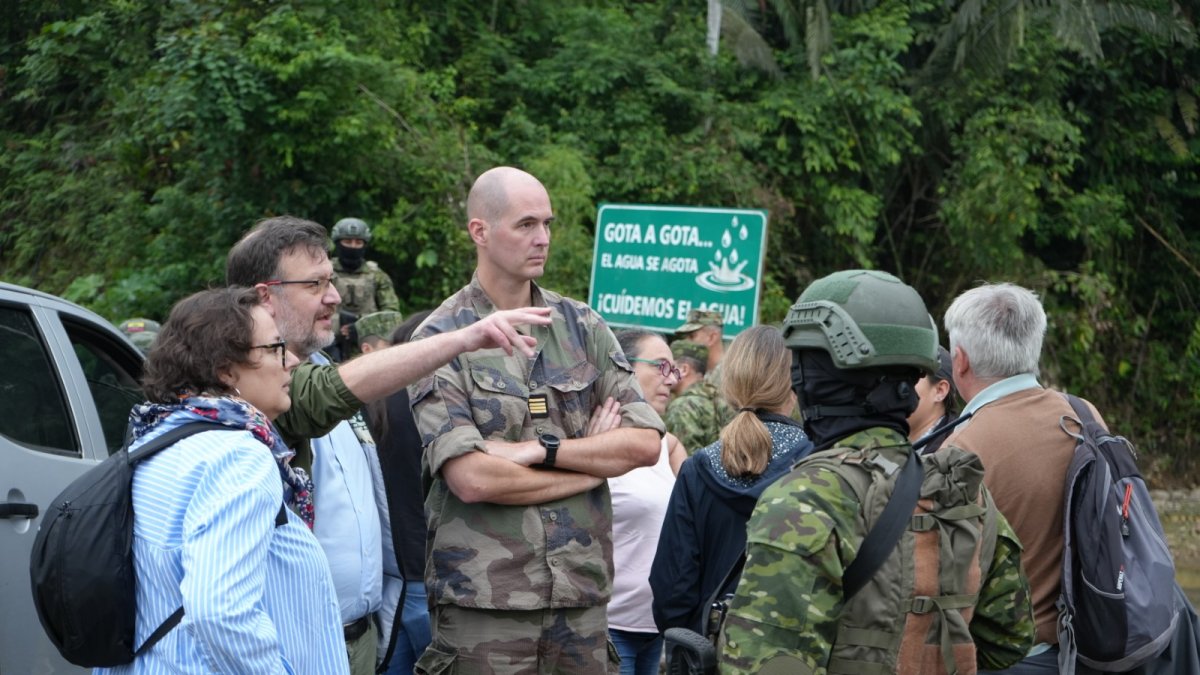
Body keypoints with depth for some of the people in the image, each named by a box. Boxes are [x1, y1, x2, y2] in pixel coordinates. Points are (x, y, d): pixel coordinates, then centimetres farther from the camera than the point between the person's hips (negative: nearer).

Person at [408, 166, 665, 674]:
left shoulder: (582, 327, 10)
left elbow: (645, 443, 2)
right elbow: (472, 479, -15)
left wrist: (543, 450, -11)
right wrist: (595, 462, -6)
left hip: (582, 591, 4)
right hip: (484, 600, -4)